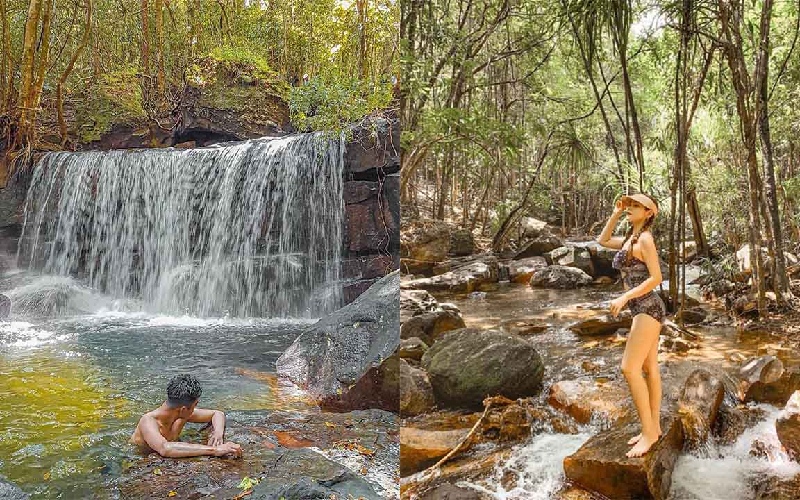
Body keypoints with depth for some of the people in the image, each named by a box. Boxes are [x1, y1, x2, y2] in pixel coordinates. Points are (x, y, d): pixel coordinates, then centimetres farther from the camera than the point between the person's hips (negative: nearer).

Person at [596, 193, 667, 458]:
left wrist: (624, 297, -21)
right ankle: (654, 427, 17)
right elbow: (602, 240, 27)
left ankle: (648, 431, -6)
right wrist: (615, 215, 17)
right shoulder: (630, 239, 13)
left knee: (630, 368, -13)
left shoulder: (645, 239, -13)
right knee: (650, 369, 11)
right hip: (644, 310, 10)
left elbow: (656, 277, -19)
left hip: (648, 309, -10)